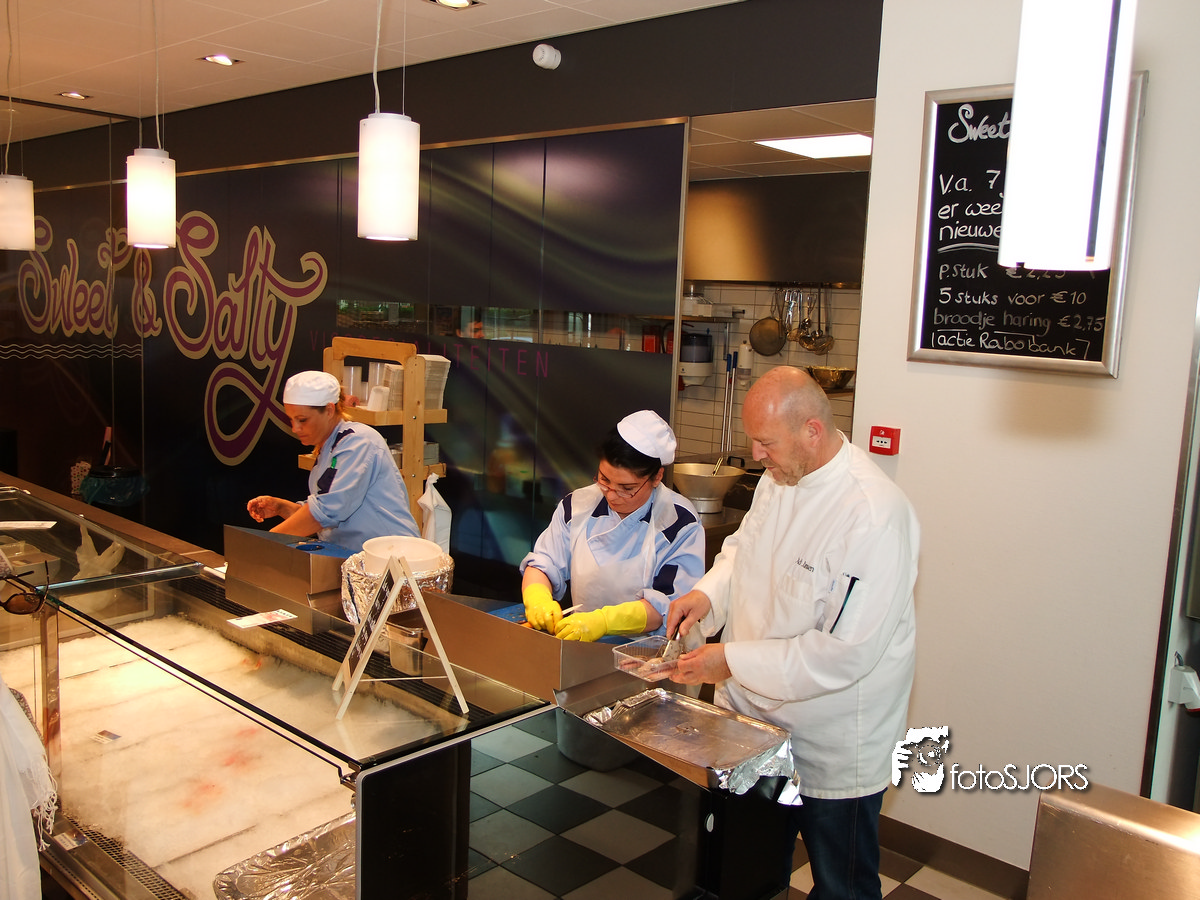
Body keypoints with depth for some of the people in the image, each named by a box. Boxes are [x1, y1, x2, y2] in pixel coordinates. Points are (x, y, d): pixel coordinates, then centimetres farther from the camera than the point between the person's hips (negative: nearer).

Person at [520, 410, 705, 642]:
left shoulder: (680, 523, -9)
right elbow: (543, 563, 7)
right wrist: (537, 598, -16)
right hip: (579, 648, 4)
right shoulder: (577, 506, 6)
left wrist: (603, 621, -29)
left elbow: (669, 605, -16)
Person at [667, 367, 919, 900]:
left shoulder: (874, 515, -28)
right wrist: (709, 592, -5)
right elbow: (743, 548, 16)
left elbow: (847, 652, -29)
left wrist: (731, 662, -25)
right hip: (758, 722, 7)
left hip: (833, 750, -7)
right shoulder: (778, 480, -2)